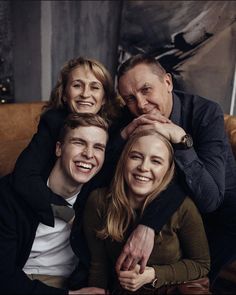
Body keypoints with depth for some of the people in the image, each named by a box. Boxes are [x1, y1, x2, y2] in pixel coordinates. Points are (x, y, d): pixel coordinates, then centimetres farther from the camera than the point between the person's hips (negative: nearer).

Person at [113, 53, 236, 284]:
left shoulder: (206, 113, -24)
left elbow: (209, 199, -34)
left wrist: (179, 137, -45)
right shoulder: (130, 119, -12)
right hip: (167, 210, 4)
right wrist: (125, 134, -32)